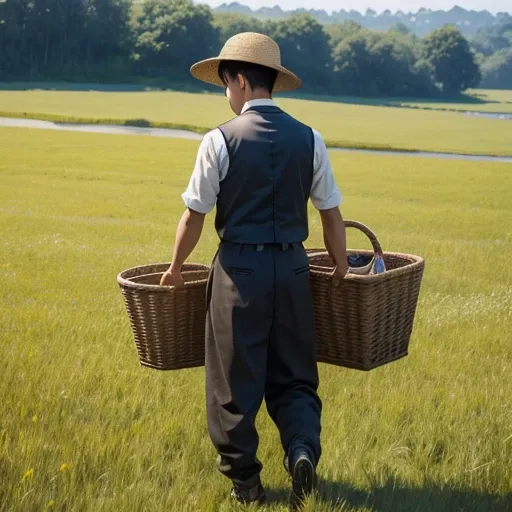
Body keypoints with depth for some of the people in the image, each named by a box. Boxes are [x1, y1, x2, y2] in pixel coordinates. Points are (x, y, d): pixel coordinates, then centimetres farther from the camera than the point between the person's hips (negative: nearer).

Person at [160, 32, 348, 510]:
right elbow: (331, 215, 5)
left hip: (240, 268, -3)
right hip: (292, 267, 3)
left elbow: (193, 217, -4)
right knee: (294, 375, 15)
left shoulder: (220, 140, -8)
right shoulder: (308, 139, 2)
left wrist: (176, 267, 12)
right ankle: (303, 449, -8)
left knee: (236, 379, 10)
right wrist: (341, 270, 18)